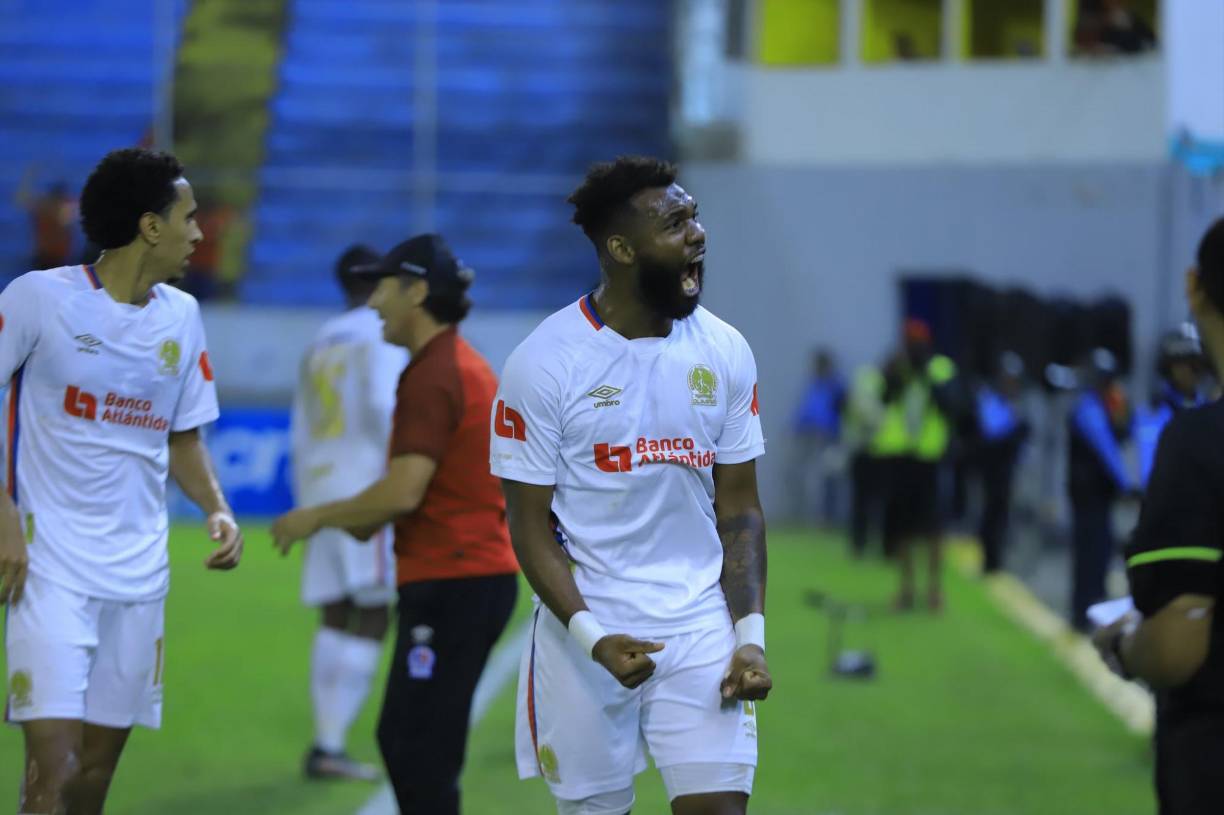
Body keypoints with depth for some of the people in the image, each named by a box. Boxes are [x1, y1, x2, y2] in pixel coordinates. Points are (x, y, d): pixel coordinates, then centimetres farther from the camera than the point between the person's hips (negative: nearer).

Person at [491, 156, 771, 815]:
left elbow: (739, 508, 8)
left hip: (701, 631, 2)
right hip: (585, 627, -2)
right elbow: (529, 525, -6)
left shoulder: (725, 353, 3)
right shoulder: (543, 363, -8)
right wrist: (591, 637, -18)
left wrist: (750, 634, -4)